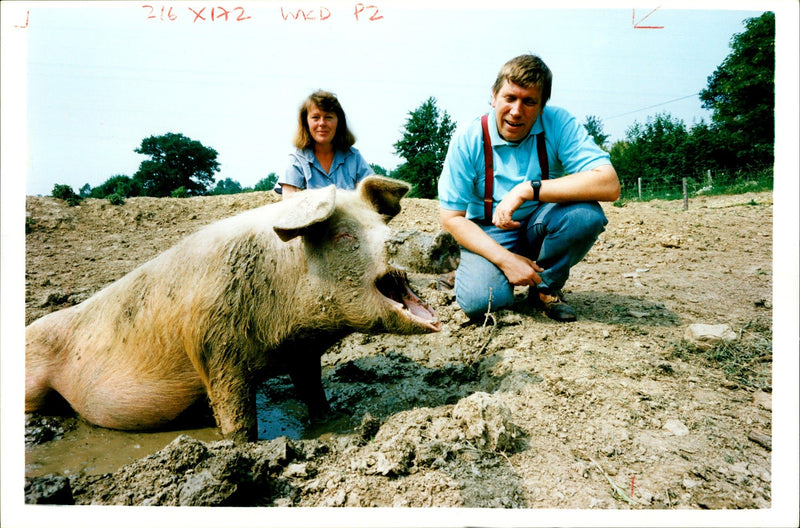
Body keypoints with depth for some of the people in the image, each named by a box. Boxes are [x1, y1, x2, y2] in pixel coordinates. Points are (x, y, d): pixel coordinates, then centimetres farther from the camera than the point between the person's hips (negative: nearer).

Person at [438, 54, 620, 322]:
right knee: (479, 302, -30)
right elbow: (451, 217, -12)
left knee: (586, 214, -29)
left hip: (539, 227, 3)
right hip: (489, 234, -2)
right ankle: (471, 270, 8)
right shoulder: (468, 139, -14)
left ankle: (546, 287, -2)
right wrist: (505, 259, -24)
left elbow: (610, 185, -26)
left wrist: (528, 190, -34)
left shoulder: (558, 124, -13)